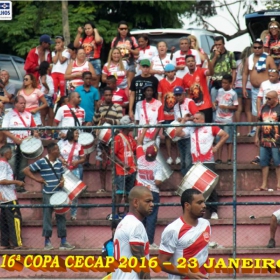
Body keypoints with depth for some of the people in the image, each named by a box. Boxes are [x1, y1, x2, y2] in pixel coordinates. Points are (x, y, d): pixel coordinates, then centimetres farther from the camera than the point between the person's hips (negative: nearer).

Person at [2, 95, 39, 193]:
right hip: (13, 144, -4)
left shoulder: (28, 115, 10)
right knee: (12, 166, -8)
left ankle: (20, 184, 13)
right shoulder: (9, 114, 0)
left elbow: (33, 126, 17)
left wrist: (35, 133, -7)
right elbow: (4, 130, -6)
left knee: (22, 166, 7)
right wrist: (16, 139, -17)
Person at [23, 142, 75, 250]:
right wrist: (36, 179, -10)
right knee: (47, 217, 1)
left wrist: (62, 181, -3)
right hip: (47, 194, -5)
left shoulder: (59, 162, 8)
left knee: (61, 217, 6)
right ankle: (47, 242, 8)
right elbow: (26, 170, -5)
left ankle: (63, 242, 11)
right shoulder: (41, 162, -8)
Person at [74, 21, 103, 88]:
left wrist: (95, 31, -3)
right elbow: (76, 45, 1)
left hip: (95, 62, -4)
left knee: (94, 84, -6)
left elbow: (97, 40, -20)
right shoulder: (83, 39, 15)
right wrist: (79, 33, 2)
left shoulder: (98, 38, 3)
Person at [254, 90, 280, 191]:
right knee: (264, 163, 9)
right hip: (264, 140, 6)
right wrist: (257, 136, 15)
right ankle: (264, 185, 15)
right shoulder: (264, 108, 11)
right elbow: (259, 122, 17)